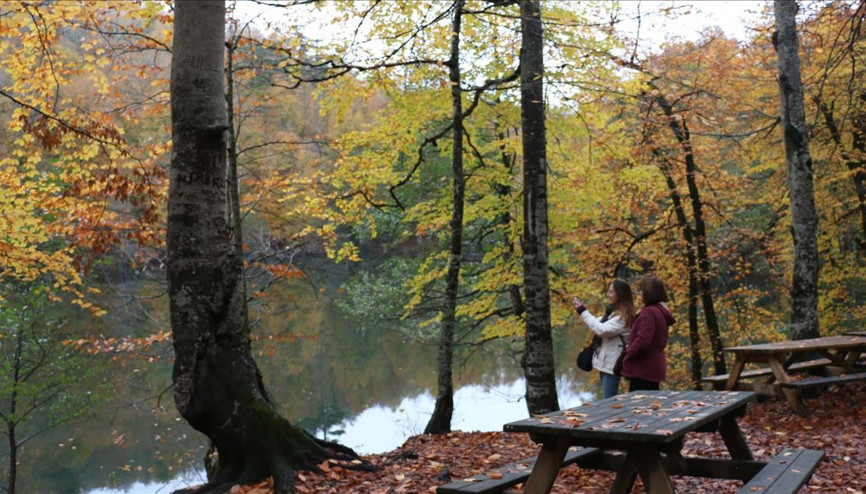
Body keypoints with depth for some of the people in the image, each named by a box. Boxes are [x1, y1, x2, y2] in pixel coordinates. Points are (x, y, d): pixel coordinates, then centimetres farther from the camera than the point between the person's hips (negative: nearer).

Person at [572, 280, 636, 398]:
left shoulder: (623, 316, -18)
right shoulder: (613, 312, 14)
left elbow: (601, 330, -25)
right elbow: (598, 323, 17)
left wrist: (583, 312, -20)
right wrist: (583, 310, 2)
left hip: (612, 365, -10)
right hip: (605, 363, 10)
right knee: (609, 400, 17)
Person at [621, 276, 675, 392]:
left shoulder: (649, 312, -18)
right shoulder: (662, 312, 14)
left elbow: (643, 340, -26)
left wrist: (628, 354, -10)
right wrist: (632, 348, 10)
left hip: (643, 370, -10)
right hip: (655, 368, 10)